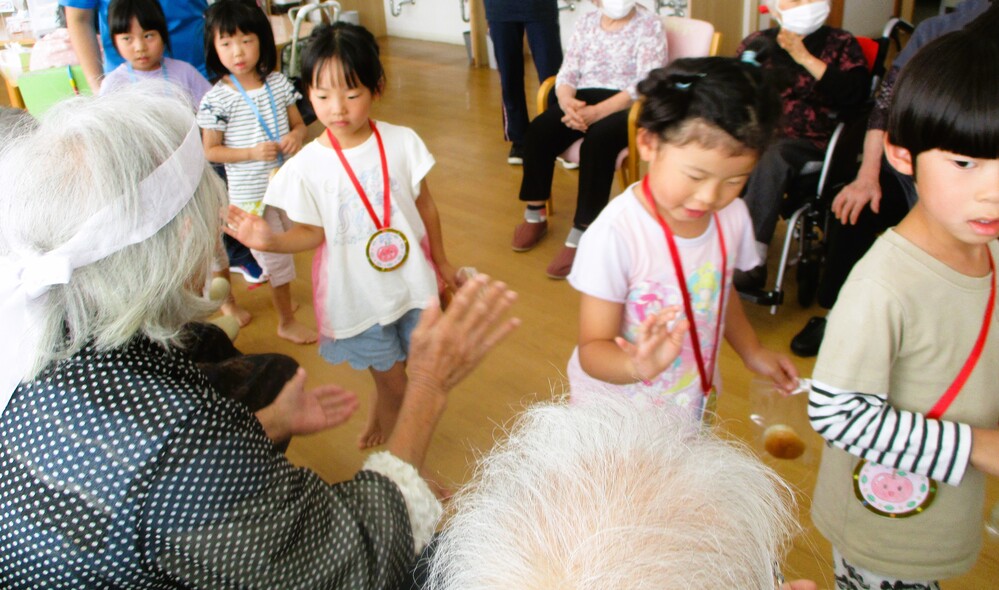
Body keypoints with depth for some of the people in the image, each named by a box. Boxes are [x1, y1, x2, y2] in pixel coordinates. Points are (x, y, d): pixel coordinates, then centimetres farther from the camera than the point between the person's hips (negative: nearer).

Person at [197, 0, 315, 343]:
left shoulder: (278, 83, -2)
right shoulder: (217, 99, -14)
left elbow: (298, 123, 8)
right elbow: (210, 151, -9)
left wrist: (297, 136, -16)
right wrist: (252, 152, -22)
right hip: (250, 194, -4)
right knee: (276, 258, 5)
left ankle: (280, 297, 47)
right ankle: (287, 322, 24)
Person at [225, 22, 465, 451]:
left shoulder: (402, 142, -11)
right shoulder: (306, 166, -14)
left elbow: (425, 204, 1)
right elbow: (312, 232, -6)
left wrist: (441, 261, 11)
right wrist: (270, 241, -26)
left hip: (413, 283, 2)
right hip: (357, 295, -1)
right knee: (388, 378, 15)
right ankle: (385, 413, 48)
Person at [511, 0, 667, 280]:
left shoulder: (650, 26, -2)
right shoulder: (586, 23, 13)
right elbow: (567, 73, 7)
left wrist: (596, 112, -26)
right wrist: (567, 100, -18)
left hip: (628, 107, -4)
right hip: (583, 100, 5)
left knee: (597, 141, -36)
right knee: (538, 131, -22)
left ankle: (581, 235, -33)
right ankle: (535, 215, -8)